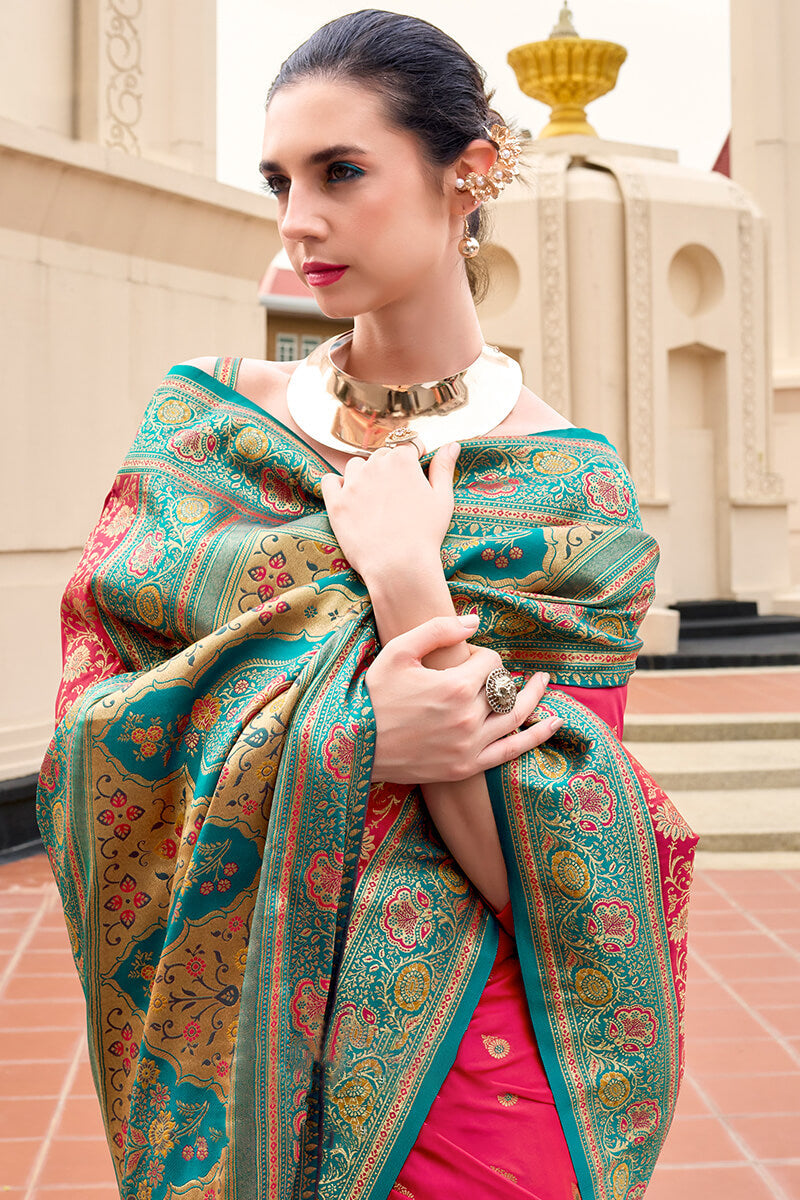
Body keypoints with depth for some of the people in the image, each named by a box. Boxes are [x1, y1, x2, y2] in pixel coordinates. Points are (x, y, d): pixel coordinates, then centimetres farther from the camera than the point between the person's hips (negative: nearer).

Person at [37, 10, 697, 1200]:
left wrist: (405, 577, -21)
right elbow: (89, 707, -8)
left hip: (459, 1060, -2)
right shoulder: (203, 423, 0)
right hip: (229, 1043, 3)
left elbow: (543, 877, -14)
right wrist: (350, 739, -22)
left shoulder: (567, 487, -9)